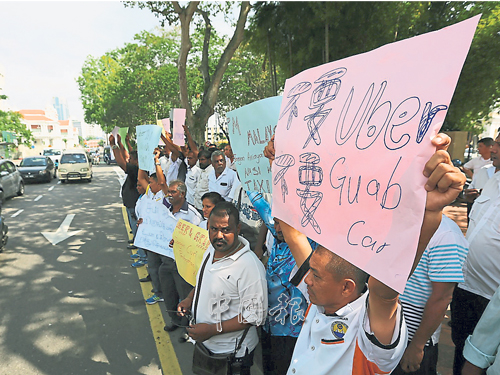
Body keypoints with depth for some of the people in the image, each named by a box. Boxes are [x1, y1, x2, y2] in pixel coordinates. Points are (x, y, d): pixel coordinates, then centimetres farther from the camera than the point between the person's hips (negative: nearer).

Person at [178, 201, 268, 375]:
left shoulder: (250, 266, -30)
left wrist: (212, 330, -25)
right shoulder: (212, 249, -3)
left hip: (231, 352, -7)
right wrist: (190, 299, -1)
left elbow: (255, 316, -26)